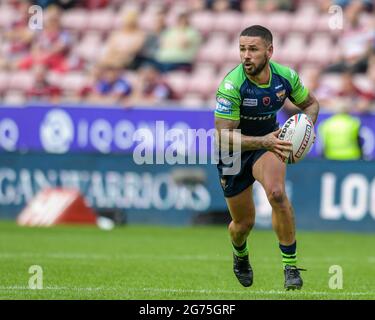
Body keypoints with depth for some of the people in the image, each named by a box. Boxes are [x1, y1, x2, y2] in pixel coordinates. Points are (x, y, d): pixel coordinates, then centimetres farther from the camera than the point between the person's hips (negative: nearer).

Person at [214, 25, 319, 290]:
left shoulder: (285, 76, -16)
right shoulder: (231, 85, -28)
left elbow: (311, 103, 4)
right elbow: (224, 135, -29)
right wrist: (263, 142, -41)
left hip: (268, 141, 1)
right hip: (233, 152, -1)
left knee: (276, 192, -30)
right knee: (244, 223, 8)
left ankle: (291, 266, -19)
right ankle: (240, 255, 47)